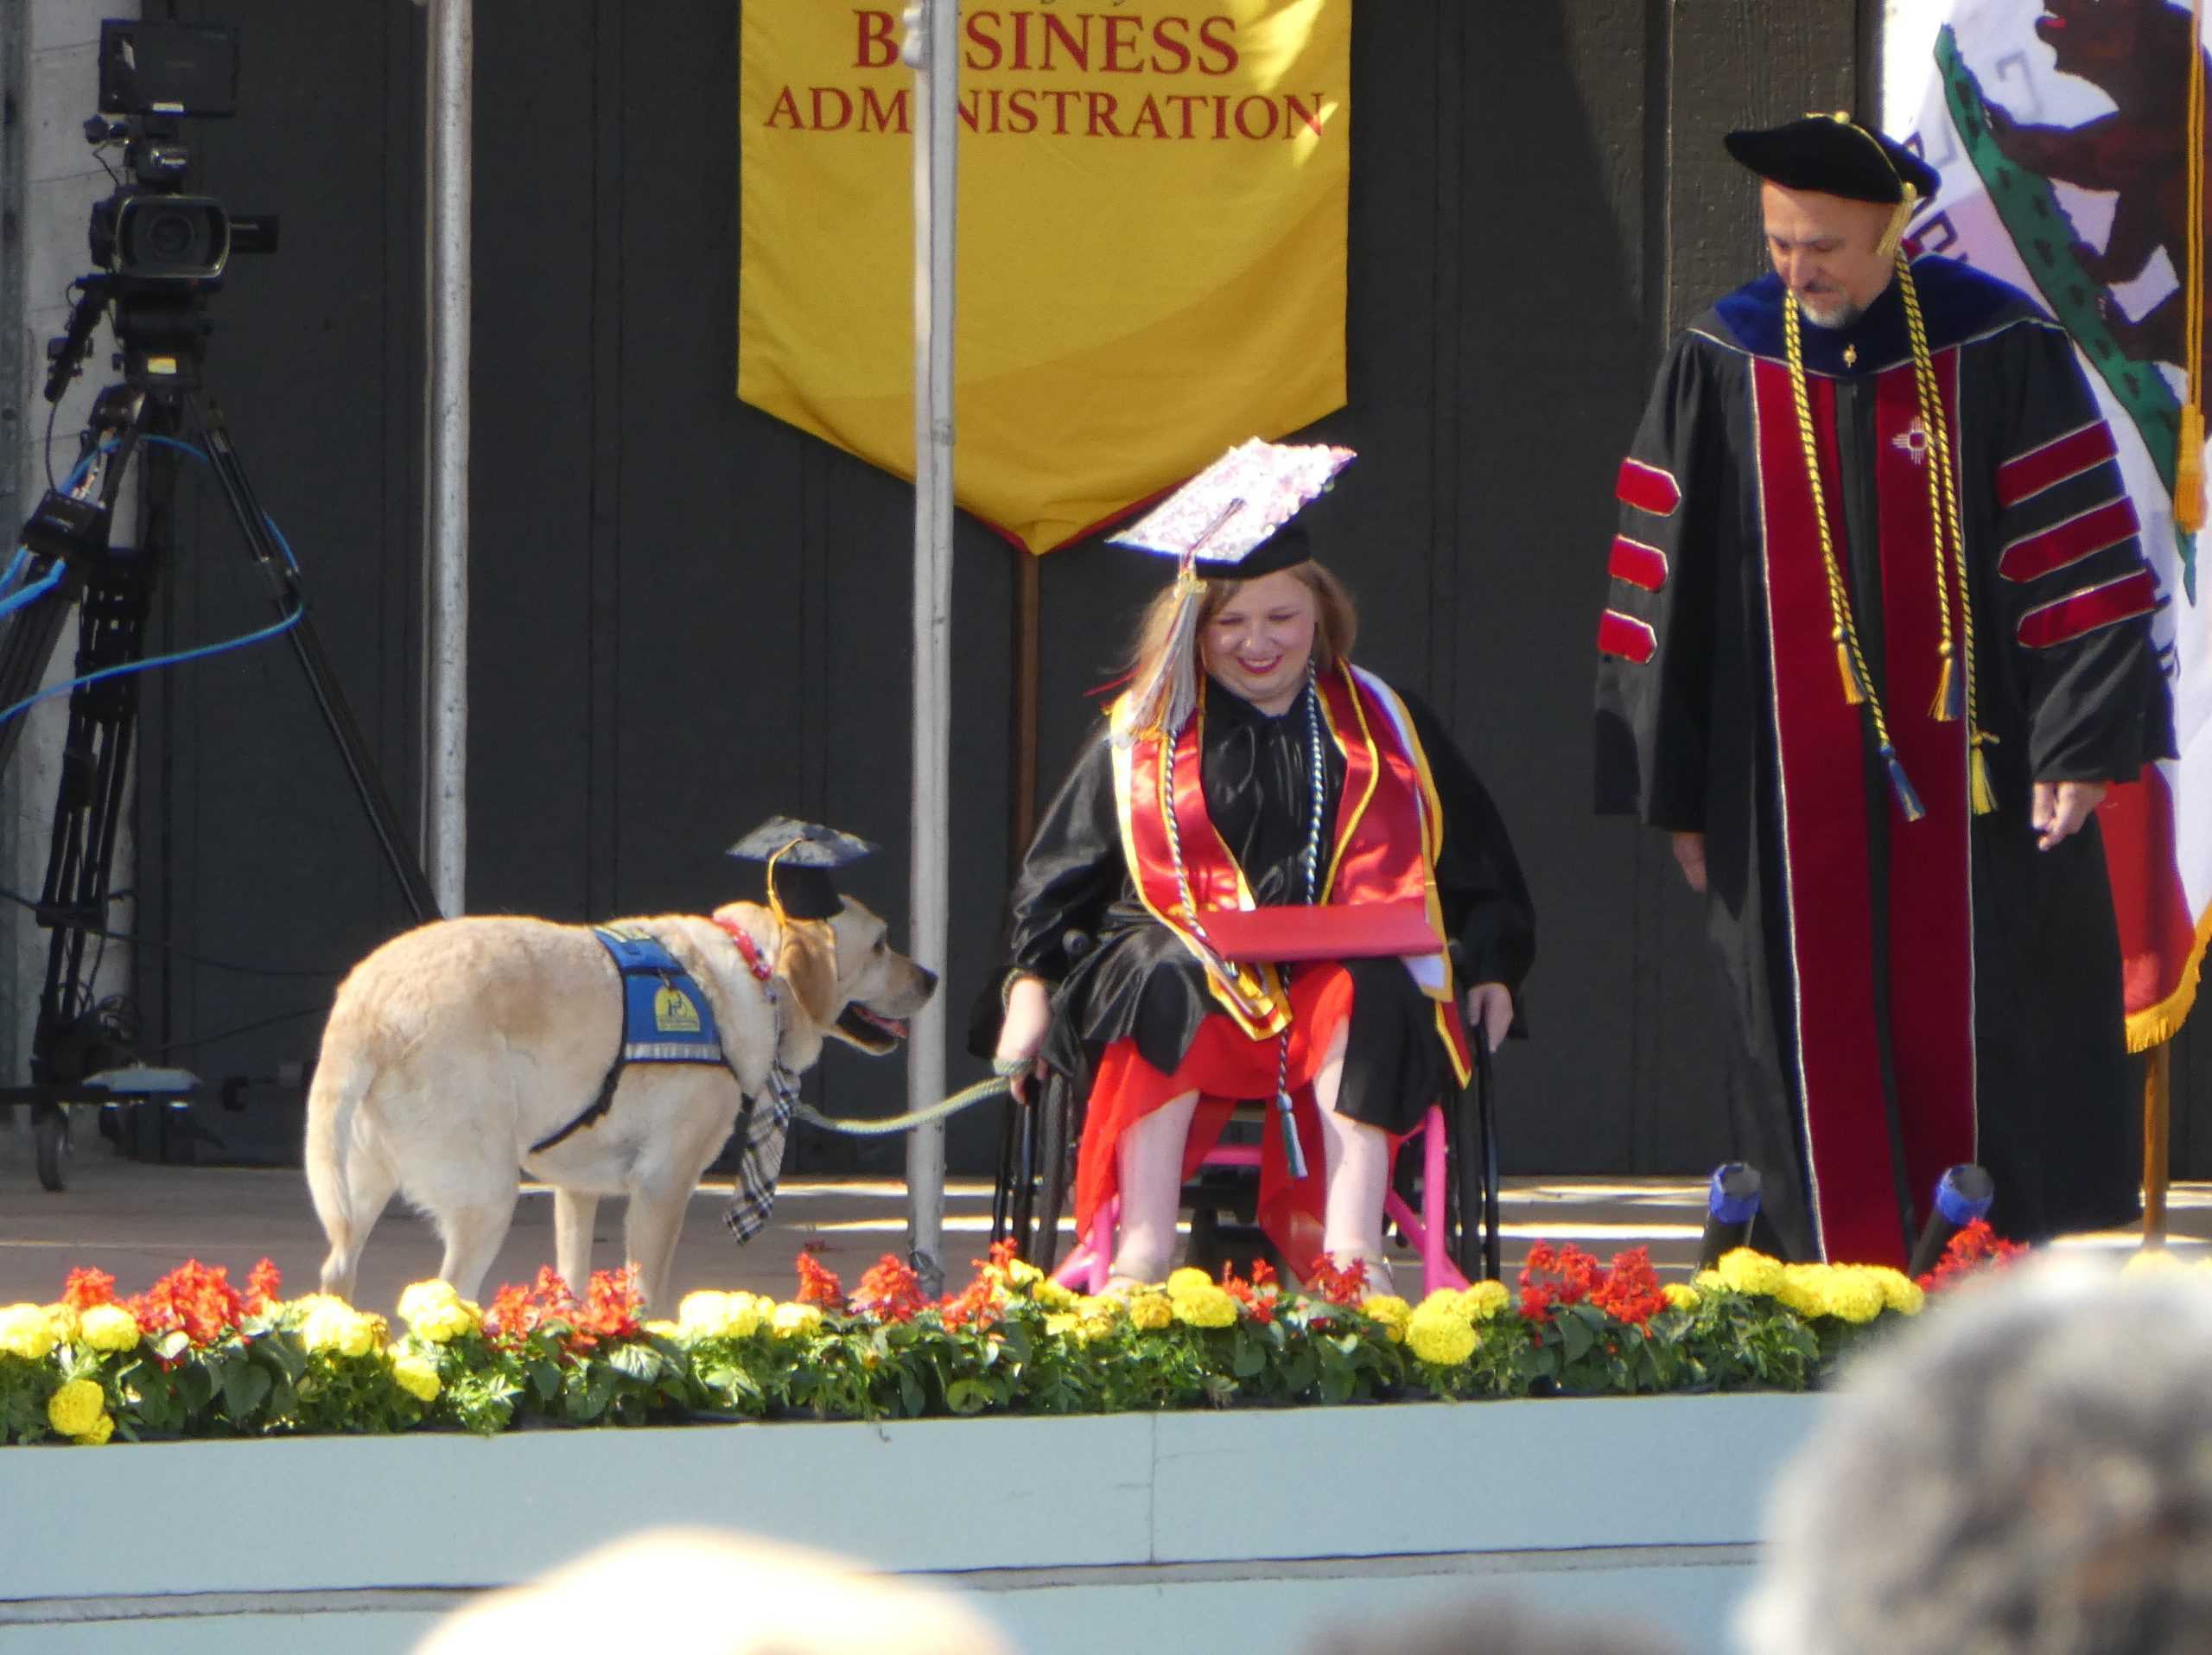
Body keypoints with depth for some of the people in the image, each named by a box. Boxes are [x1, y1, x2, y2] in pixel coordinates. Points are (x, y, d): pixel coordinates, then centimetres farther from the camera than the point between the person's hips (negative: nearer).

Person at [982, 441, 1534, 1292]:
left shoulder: (1381, 727, 19)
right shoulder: (1143, 736, 16)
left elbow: (1479, 867, 22)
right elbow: (1060, 875, 13)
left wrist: (1492, 968, 6)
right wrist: (1032, 983, -1)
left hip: (1346, 973, 1)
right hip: (1196, 962, 0)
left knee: (1372, 995, -36)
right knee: (1163, 981, -37)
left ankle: (1350, 1244, -46)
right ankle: (1142, 1245, -47)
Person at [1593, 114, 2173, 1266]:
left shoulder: (1999, 350, -3)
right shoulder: (1720, 363, 2)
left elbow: (2078, 555, -2)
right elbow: (1662, 585, 6)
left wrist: (2081, 740, -9)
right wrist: (1674, 786, 4)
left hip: (1965, 772, -1)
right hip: (1791, 800, 1)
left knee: (1970, 1038, 1)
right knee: (1822, 1045, 0)